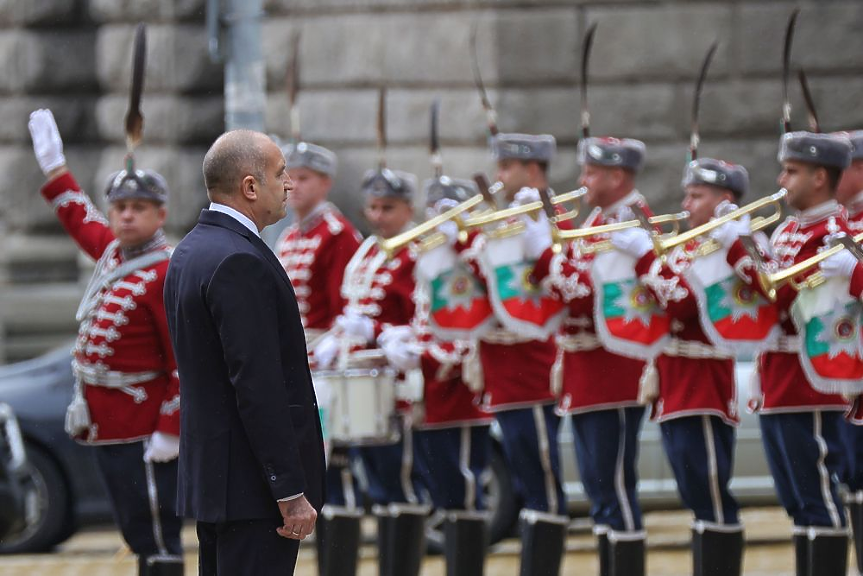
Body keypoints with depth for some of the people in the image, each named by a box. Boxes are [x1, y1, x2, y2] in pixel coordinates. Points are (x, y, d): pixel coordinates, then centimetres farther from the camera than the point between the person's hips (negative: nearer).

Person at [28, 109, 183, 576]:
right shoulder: (112, 251, 9)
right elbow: (78, 215, 32)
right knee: (138, 534, 14)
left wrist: (170, 432, -21)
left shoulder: (167, 275, -17)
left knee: (156, 537, -7)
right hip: (108, 428, 9)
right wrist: (52, 164, 36)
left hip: (144, 432, -9)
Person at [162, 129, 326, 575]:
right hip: (252, 486, -10)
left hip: (206, 470, 10)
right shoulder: (239, 262, -18)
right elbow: (258, 387, -22)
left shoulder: (190, 251, 13)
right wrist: (291, 492, -21)